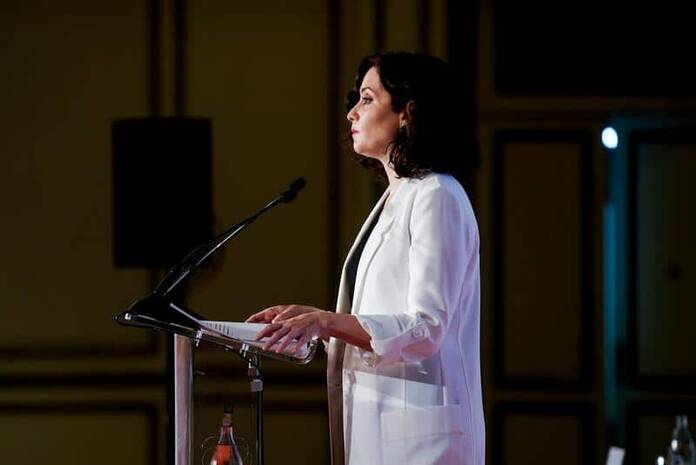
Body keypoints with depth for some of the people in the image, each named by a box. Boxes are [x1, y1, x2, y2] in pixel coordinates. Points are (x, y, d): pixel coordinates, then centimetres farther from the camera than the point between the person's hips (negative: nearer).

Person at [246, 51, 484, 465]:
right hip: (379, 423, 9)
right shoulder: (395, 199, 19)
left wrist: (327, 321, -26)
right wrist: (313, 320, 12)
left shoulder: (437, 198, -11)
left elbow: (425, 329, -19)